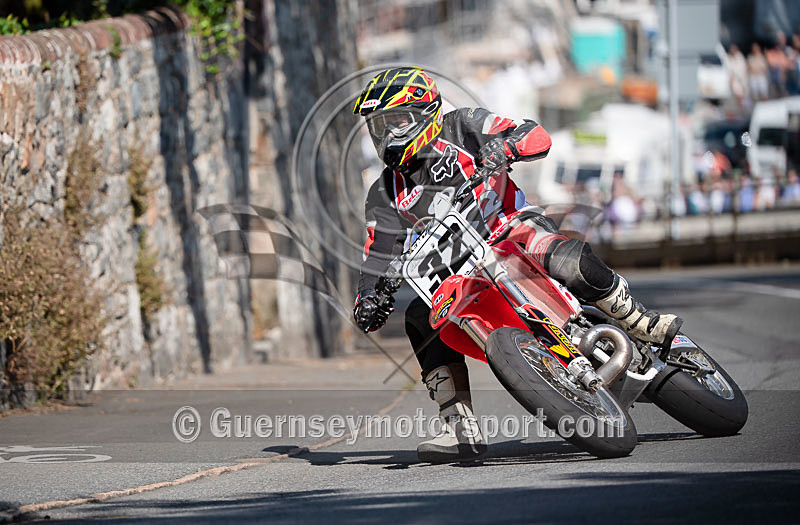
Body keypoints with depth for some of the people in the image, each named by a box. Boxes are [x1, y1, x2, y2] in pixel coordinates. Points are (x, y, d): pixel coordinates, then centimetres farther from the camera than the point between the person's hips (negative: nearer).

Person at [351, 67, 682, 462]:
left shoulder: (461, 128, 1)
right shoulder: (385, 196, 11)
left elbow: (536, 137, -9)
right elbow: (379, 260, 9)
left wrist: (501, 146, -31)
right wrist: (368, 302, -11)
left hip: (513, 230, -4)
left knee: (574, 264, -35)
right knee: (420, 320, -23)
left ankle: (648, 327, -15)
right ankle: (461, 430, -23)